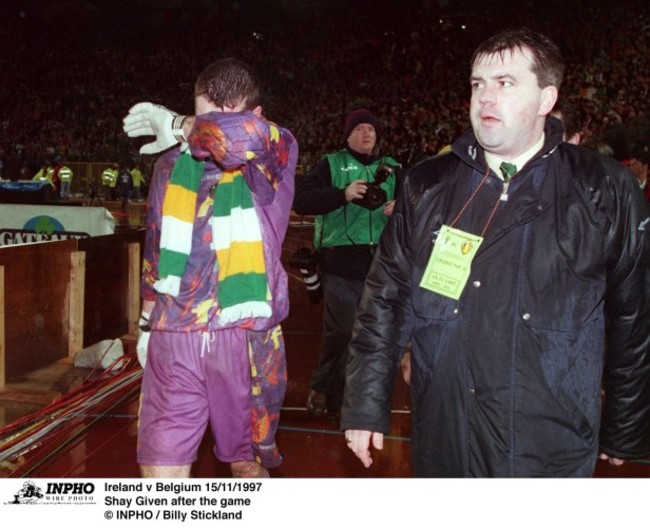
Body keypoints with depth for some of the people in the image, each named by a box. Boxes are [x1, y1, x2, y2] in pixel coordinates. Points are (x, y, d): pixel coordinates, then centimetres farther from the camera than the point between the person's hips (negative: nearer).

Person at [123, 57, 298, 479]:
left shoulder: (277, 154, -7)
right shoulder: (173, 161, 8)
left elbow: (247, 134, -33)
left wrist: (176, 125, -15)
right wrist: (147, 321, 22)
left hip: (246, 338, -3)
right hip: (173, 338, 3)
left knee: (246, 462, 15)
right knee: (161, 472, 0)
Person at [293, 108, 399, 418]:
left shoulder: (390, 168, 16)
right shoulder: (332, 164, 4)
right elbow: (301, 200, -8)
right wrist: (343, 195, -19)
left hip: (379, 262, 5)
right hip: (341, 262, -4)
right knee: (341, 330, -8)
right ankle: (323, 389, 13)